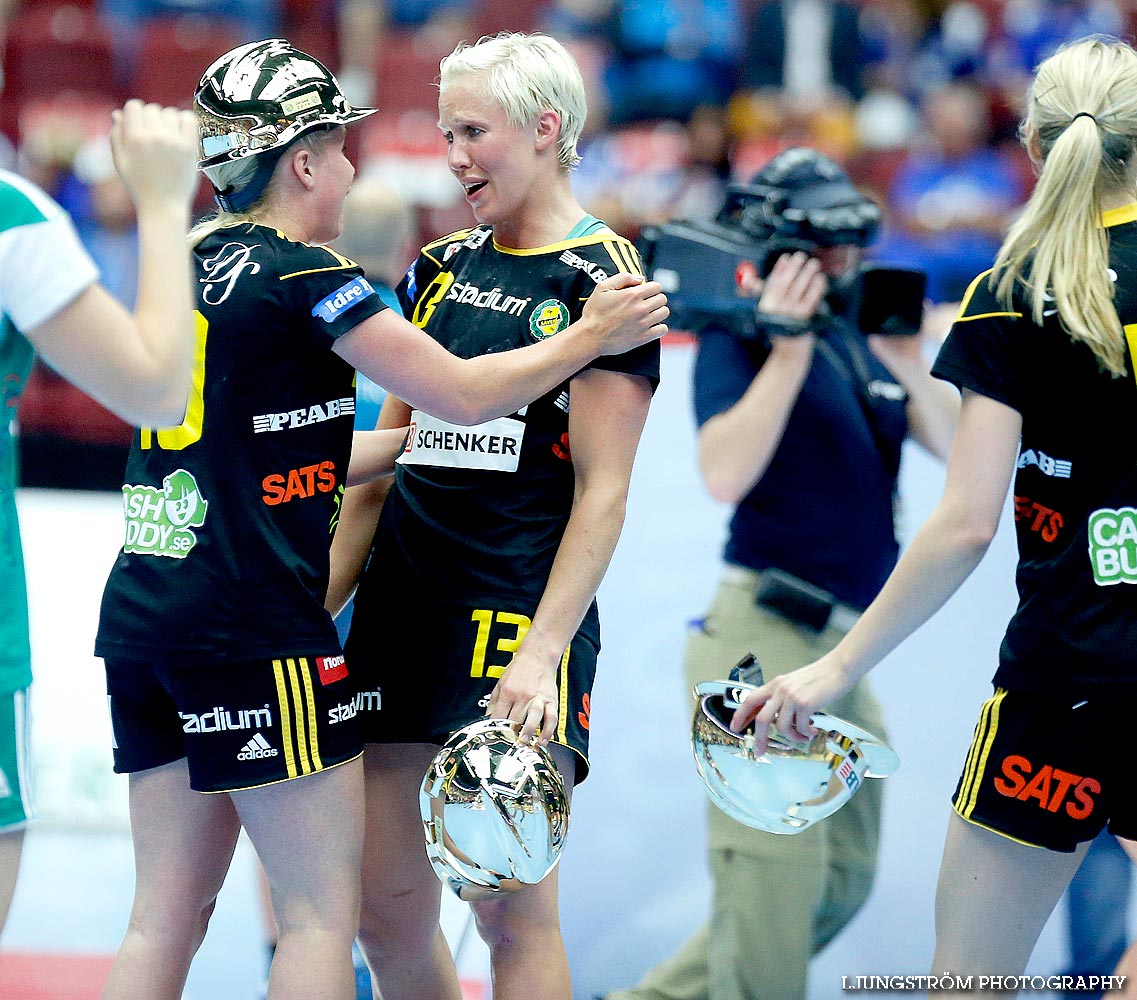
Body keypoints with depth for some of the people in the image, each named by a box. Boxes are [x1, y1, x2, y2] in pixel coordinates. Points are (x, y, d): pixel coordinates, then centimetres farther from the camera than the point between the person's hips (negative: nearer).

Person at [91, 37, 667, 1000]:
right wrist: (595, 335, 4)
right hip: (252, 628, -8)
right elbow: (464, 392, -8)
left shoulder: (193, 270, 15)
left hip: (142, 616, 8)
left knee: (165, 916, 8)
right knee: (324, 915, -1)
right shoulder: (301, 274, -10)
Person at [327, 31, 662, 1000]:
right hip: (402, 603, 7)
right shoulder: (441, 267, 15)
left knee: (512, 908, -9)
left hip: (519, 606, -6)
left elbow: (602, 489, -10)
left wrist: (542, 649, -19)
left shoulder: (600, 277, -4)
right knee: (385, 910, 5)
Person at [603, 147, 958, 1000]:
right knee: (777, 878, -9)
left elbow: (958, 446, 5)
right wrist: (789, 348, -23)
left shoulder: (858, 338, 12)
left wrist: (911, 368, -12)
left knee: (841, 881, 16)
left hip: (841, 652, 9)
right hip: (766, 641, -8)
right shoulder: (738, 341, -8)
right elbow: (725, 474, -24)